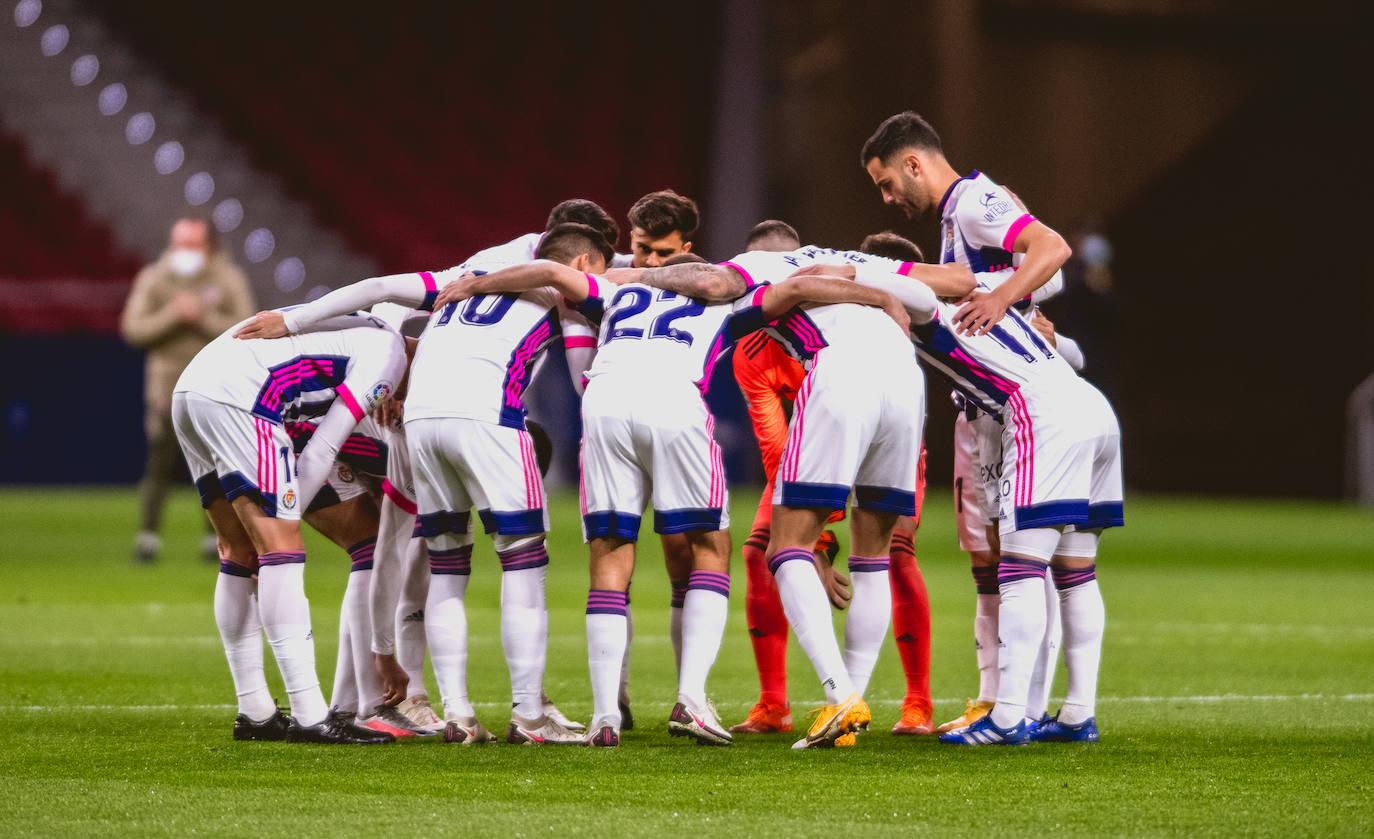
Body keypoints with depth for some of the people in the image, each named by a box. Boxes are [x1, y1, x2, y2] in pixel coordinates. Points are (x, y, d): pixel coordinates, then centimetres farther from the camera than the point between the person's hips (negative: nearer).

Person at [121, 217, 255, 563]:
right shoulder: (153, 279, 0)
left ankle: (217, 539, 11)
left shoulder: (229, 281, -2)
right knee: (159, 460, -6)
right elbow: (133, 329, -6)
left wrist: (202, 317, -19)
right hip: (167, 376, 0)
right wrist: (173, 315, -19)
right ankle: (148, 536, -1)